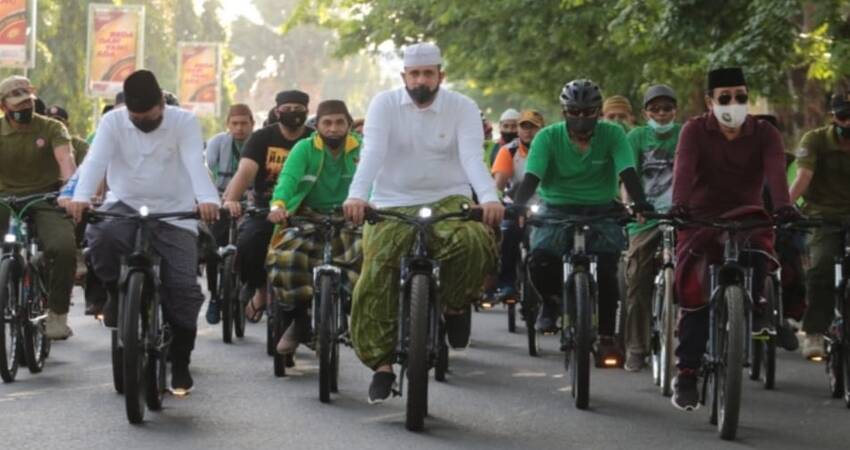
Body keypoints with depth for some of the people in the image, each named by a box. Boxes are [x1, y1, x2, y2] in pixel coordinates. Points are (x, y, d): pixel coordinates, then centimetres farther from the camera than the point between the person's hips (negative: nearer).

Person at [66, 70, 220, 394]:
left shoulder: (184, 122, -7)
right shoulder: (113, 122, -4)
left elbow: (195, 163, -23)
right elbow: (95, 161, -19)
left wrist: (207, 199, -43)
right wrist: (81, 197, -39)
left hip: (174, 215, 0)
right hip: (126, 206, 1)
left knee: (184, 288, -12)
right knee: (100, 237, -33)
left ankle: (180, 363, 7)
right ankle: (117, 293, -3)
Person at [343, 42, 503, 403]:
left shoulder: (462, 108, -1)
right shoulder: (385, 104, -1)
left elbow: (472, 157, -14)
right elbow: (372, 153, -15)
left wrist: (489, 197, -34)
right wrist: (357, 195, -33)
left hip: (448, 201, -1)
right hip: (392, 206, 1)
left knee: (475, 244, -32)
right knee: (374, 282, -15)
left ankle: (455, 305, -3)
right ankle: (381, 364, -1)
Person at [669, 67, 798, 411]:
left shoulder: (764, 134, -3)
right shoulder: (694, 131, -5)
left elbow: (775, 170, -21)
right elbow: (684, 168, -22)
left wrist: (783, 205, -41)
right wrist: (679, 203, -42)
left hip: (746, 217, 0)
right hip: (702, 220, 0)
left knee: (759, 242, -35)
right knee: (694, 291, -14)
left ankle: (755, 309, -16)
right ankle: (686, 374, -7)